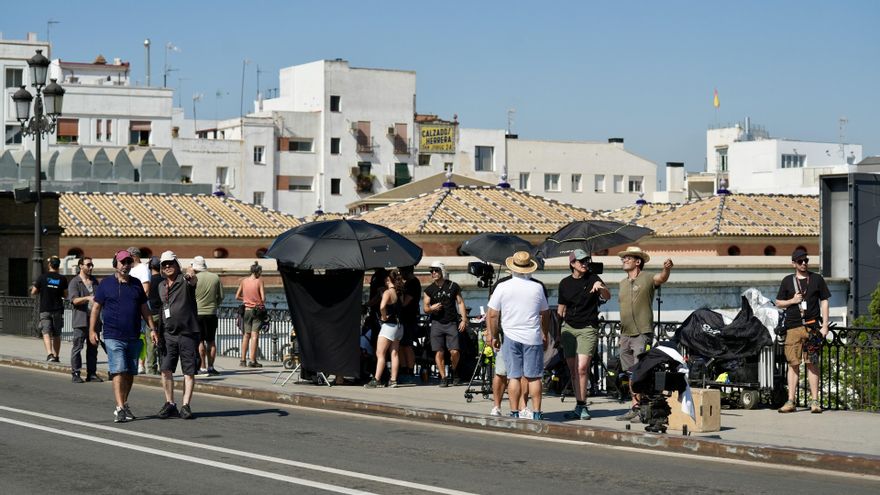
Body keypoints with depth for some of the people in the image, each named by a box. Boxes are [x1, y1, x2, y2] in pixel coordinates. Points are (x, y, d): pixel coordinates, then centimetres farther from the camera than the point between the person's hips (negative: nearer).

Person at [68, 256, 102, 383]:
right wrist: (88, 298, -27)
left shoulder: (95, 281, 18)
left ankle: (92, 373, 9)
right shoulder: (75, 282, -1)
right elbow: (74, 300, -13)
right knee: (77, 347, -5)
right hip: (81, 320, -6)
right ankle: (75, 374, -2)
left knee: (93, 348, 6)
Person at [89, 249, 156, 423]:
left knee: (130, 373, 8)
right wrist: (92, 330, -3)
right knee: (119, 371, -14)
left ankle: (124, 404, 21)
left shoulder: (136, 284, 13)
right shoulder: (106, 284, 2)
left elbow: (144, 308, 18)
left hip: (134, 337, 4)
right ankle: (120, 408, -17)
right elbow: (96, 307, 4)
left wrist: (152, 328, 10)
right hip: (113, 337, -4)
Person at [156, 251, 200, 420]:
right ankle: (170, 404, 9)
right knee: (166, 369, -2)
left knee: (189, 371, -1)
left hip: (188, 333, -4)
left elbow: (194, 281, -29)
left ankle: (186, 406, 4)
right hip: (168, 334, 4)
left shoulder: (184, 281, -4)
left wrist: (191, 276, -53)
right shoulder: (161, 286, 13)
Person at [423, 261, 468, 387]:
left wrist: (464, 320, -2)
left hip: (451, 323, -1)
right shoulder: (429, 290, 8)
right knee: (439, 352, -4)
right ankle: (443, 377, 5)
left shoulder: (453, 286, 5)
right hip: (437, 323, 1)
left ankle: (454, 372, 16)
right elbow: (425, 308, 8)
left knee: (454, 351, -9)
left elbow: (460, 303, 7)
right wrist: (431, 308, -15)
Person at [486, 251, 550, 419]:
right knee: (533, 377, 5)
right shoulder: (537, 288, 1)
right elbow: (546, 314, 11)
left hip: (511, 337, 0)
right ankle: (536, 412, 5)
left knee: (514, 376, 4)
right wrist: (546, 336, 23)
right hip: (533, 337, 0)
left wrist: (492, 336, 9)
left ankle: (515, 412, 3)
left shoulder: (502, 287, -3)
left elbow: (492, 314, -2)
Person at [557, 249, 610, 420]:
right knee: (573, 370, 4)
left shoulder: (593, 279, 0)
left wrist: (601, 287, -35)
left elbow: (607, 297, -15)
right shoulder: (565, 283, 10)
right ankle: (580, 406, 12)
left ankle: (581, 407, -11)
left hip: (588, 329, -4)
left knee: (581, 368, -16)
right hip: (569, 328, 4)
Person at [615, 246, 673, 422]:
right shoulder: (623, 283, 17)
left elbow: (662, 278, -26)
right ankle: (635, 407, 15)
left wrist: (666, 269, -48)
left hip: (642, 333, -7)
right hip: (625, 334, 7)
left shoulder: (647, 278, -5)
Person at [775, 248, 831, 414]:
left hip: (812, 326, -1)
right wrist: (792, 301, -3)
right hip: (793, 327, 1)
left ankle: (814, 401, -2)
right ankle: (791, 402, 3)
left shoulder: (816, 279, 10)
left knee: (812, 363, -3)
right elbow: (778, 303, 17)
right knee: (793, 364, 1)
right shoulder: (788, 281, 12)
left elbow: (824, 302, 9)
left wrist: (825, 325, 1)